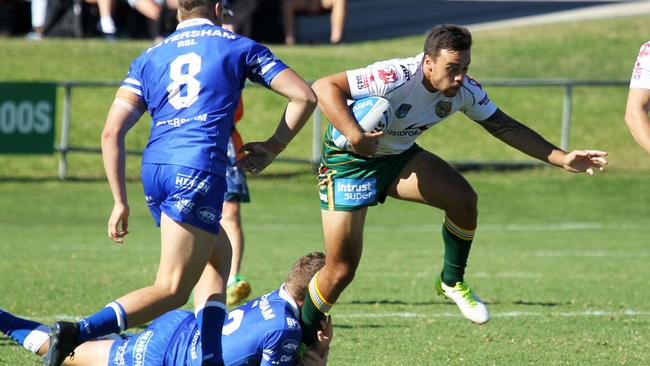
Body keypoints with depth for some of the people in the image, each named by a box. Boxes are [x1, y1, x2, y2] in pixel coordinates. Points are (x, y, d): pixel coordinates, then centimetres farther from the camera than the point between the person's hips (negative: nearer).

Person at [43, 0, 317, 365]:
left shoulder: (150, 57, 20)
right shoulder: (239, 47, 13)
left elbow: (112, 132, 9)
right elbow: (305, 95, 8)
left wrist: (120, 201, 11)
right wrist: (273, 147, 20)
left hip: (154, 170, 5)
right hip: (199, 170, -5)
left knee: (219, 255, 25)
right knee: (171, 291, -8)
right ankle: (77, 333, -27)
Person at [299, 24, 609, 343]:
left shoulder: (465, 91, -13)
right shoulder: (397, 79, -34)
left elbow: (506, 127, -2)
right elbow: (324, 87, -38)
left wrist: (563, 159, -9)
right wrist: (355, 137, -48)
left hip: (399, 156, 6)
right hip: (348, 161, -6)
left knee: (463, 199, -15)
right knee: (341, 271, -10)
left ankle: (452, 281, 9)